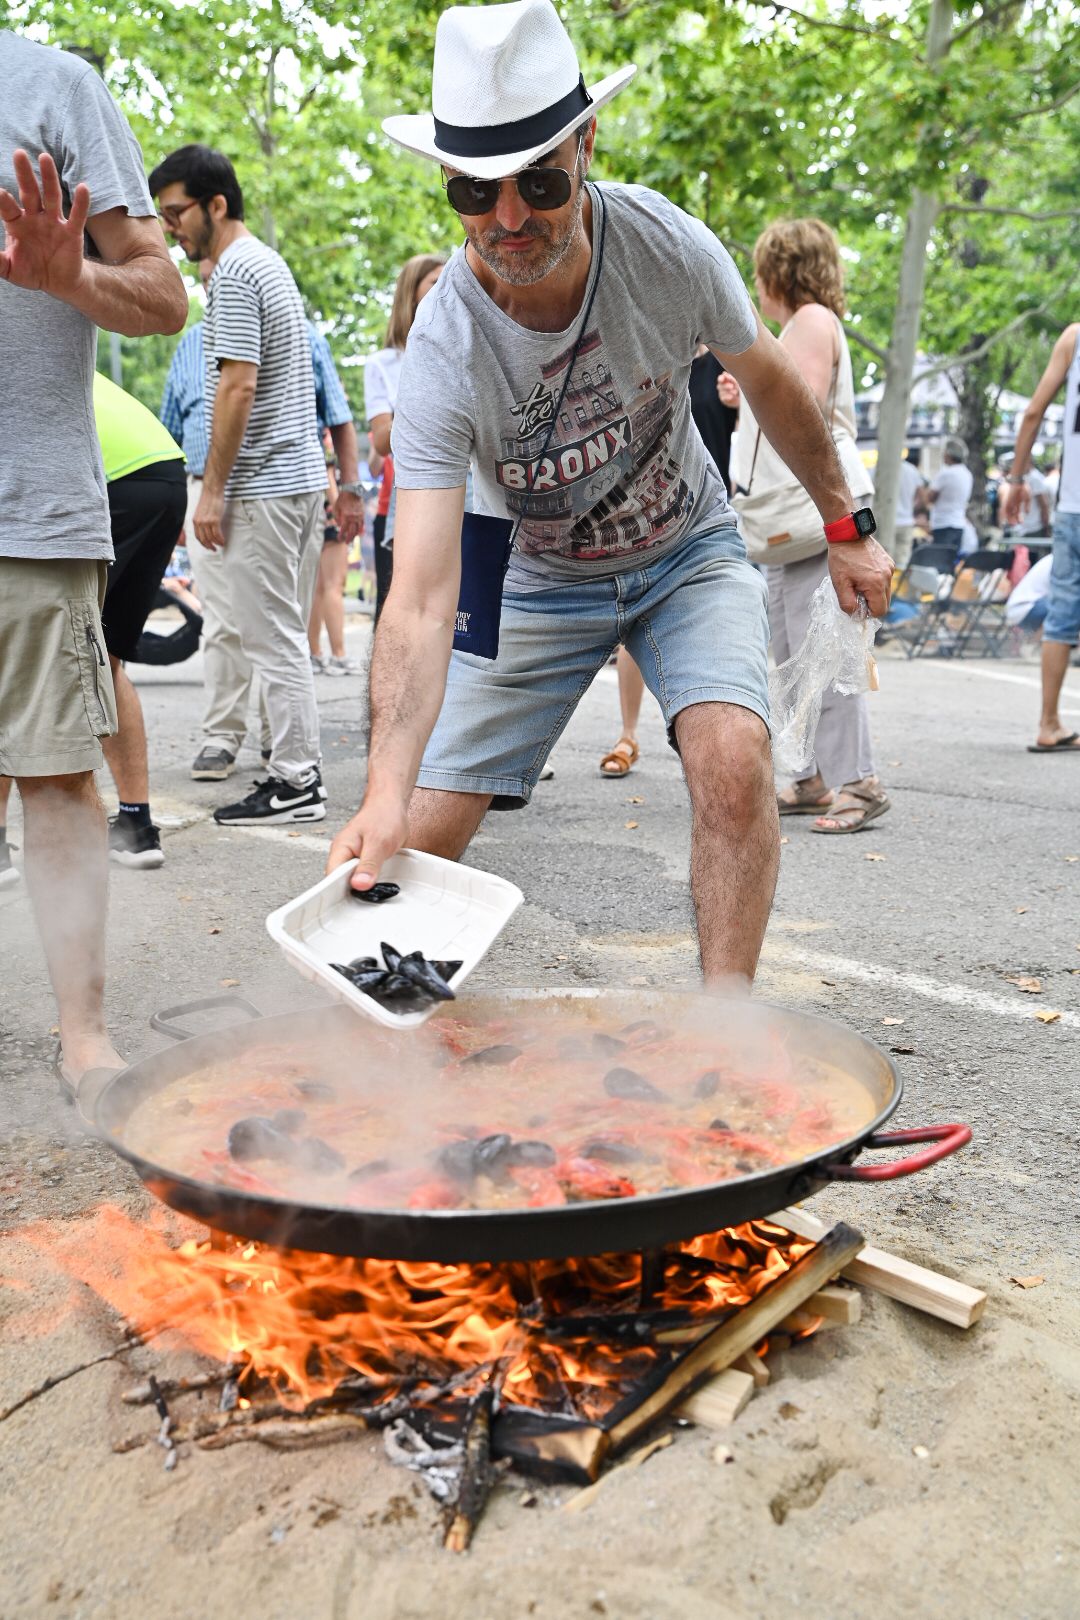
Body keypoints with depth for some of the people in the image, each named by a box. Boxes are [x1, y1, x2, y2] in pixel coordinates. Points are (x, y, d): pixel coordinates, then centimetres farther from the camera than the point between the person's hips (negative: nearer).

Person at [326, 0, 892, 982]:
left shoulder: (668, 246, -22)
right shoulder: (443, 356, -28)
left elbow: (770, 380, 0)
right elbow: (420, 598, -36)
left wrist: (846, 525, 8)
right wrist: (386, 791, -50)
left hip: (688, 552, 1)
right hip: (541, 580, 0)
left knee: (732, 755, -29)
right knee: (419, 836, -7)